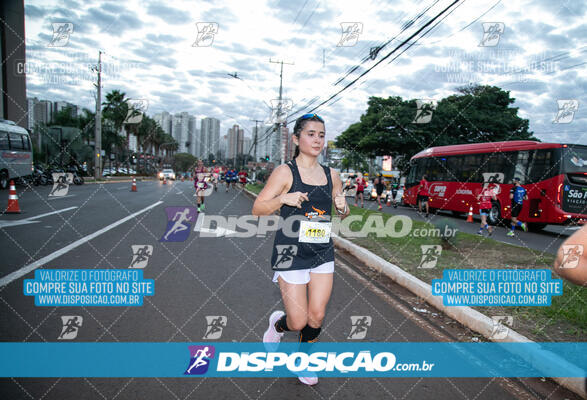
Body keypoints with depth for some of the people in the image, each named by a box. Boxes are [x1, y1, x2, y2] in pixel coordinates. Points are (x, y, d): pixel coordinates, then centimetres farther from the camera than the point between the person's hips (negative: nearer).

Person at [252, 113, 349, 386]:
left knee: (317, 316, 6)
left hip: (323, 253, 4)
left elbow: (343, 214, 19)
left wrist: (343, 208, -4)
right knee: (298, 322, -1)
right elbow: (257, 209, -8)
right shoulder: (285, 172, -7)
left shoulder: (332, 175, 7)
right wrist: (284, 199, -23)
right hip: (291, 253, -4)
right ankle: (279, 324, 36)